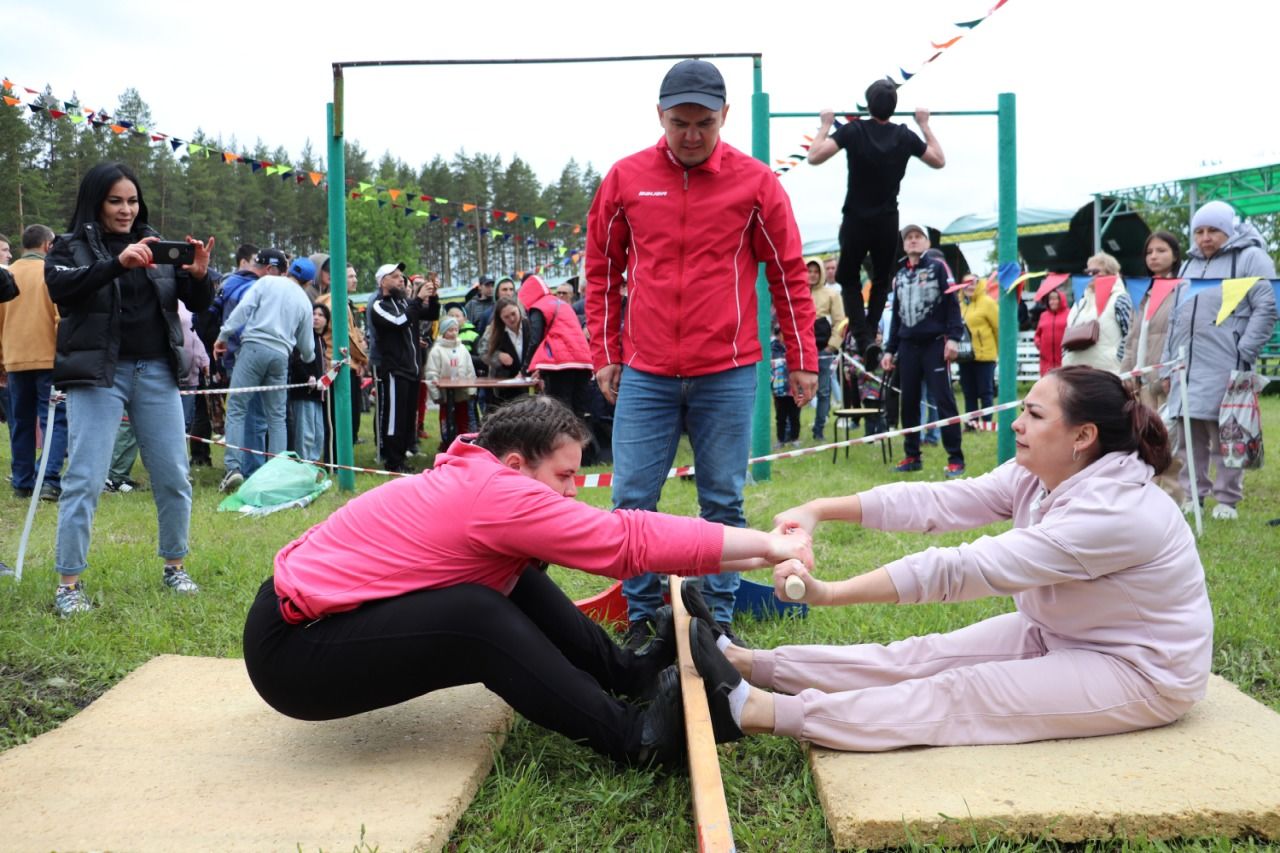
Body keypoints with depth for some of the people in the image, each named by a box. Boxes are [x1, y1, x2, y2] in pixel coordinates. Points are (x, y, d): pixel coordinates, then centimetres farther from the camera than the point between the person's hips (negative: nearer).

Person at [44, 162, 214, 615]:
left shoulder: (156, 244, 11)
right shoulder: (70, 246, 2)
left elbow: (198, 304, 9)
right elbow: (60, 287, -18)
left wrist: (199, 275, -14)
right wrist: (118, 263, -31)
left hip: (156, 373, 3)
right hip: (98, 374, -3)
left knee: (174, 477, 5)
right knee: (85, 480, -5)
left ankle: (174, 565, 21)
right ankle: (69, 582, 3)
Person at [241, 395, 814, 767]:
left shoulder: (475, 482, 4)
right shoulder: (497, 491, -23)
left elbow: (613, 538, 4)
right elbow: (631, 540, -23)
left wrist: (742, 556, 2)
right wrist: (767, 544, -16)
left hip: (329, 611, 9)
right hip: (292, 649, -9)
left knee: (517, 579, 1)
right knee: (476, 618, -28)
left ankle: (629, 674, 9)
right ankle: (632, 735, -19)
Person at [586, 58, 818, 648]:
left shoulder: (755, 182, 0)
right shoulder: (626, 178, 3)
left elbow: (789, 274, 5)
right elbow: (601, 269, 11)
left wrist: (802, 361, 5)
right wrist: (604, 354, 8)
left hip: (728, 375, -1)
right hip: (644, 375, 1)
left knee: (723, 504, 5)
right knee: (633, 501, 2)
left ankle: (718, 617, 18)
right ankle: (642, 618, 17)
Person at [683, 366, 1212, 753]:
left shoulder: (1115, 511, -31)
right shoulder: (1039, 477, -4)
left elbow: (968, 567, -36)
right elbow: (936, 502, -10)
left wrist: (828, 594, -37)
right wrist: (820, 510, -20)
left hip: (1139, 671, -8)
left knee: (960, 695, -21)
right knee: (924, 657, -5)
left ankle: (759, 712, -30)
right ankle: (749, 665, -9)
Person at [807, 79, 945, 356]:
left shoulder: (853, 131, -12)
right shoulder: (905, 136, -3)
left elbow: (814, 156, -16)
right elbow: (939, 161, 11)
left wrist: (826, 125, -2)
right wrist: (925, 125, 18)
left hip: (856, 220, -2)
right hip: (887, 222, 2)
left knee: (849, 280, 12)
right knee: (881, 281, 21)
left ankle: (862, 339, -4)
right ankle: (869, 333, 16)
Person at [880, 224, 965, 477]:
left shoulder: (937, 267, 2)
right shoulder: (900, 275, 16)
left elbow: (952, 303, -5)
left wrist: (953, 337, -16)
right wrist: (890, 349, 14)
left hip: (935, 344, -5)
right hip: (907, 347, 5)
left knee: (943, 401, -8)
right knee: (909, 403, 6)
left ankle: (955, 459, -6)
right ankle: (912, 456, 15)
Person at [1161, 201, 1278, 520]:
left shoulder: (1250, 257, 1)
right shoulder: (1190, 264, 20)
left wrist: (1243, 356, -14)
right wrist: (1167, 365, 17)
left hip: (1225, 368, -6)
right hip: (1186, 367, 6)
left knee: (1225, 435, -1)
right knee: (1188, 435, 7)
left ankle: (1227, 500, 8)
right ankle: (1192, 496, 16)